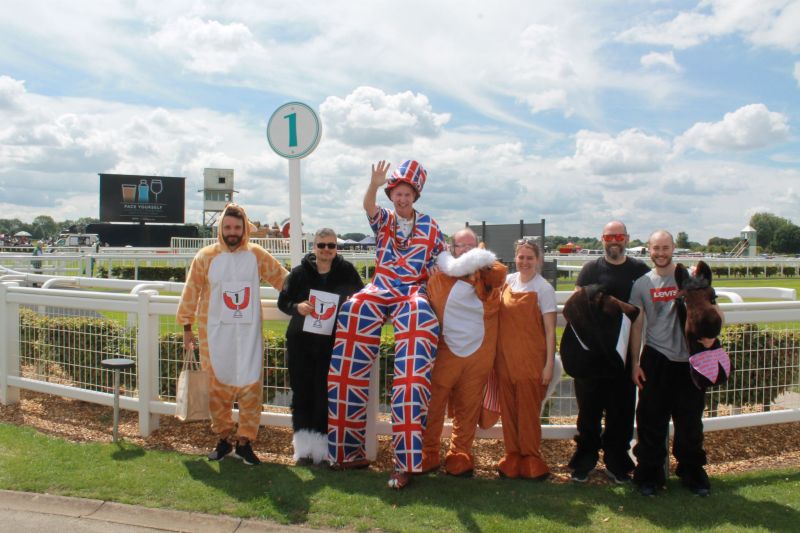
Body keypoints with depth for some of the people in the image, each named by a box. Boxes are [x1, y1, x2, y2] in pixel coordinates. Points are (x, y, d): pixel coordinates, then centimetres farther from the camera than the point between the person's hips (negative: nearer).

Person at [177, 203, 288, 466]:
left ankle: (244, 441, 13)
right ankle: (224, 438, 24)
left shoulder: (257, 255, 3)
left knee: (251, 387, -1)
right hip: (216, 334, 0)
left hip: (249, 334, 1)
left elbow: (283, 279, 10)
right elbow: (191, 292, 4)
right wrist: (187, 328, 4)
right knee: (219, 388, 7)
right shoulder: (206, 256, 0)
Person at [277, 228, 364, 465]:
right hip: (300, 342, 1)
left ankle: (320, 445, 11)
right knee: (302, 394, 5)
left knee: (325, 395, -1)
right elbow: (282, 301, 10)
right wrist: (296, 307, -11)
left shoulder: (347, 271, 0)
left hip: (331, 345, -1)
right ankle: (304, 446, 16)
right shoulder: (300, 272, 1)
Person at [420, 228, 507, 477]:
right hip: (445, 353, -1)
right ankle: (427, 457, 16)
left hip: (478, 355, 2)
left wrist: (481, 261, -27)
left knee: (468, 409, 10)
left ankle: (459, 458, 24)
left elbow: (500, 272, -15)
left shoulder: (487, 276, 7)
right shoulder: (439, 278, 3)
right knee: (433, 405, 1)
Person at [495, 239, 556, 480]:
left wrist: (549, 364, -10)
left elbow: (550, 330, -7)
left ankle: (531, 460, 19)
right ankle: (512, 456, 23)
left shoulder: (544, 288, -7)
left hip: (531, 360, -4)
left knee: (528, 411, 4)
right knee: (508, 410, 10)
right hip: (505, 358, 4)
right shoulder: (507, 281, 6)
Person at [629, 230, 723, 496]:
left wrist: (711, 334, -16)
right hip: (655, 360, 0)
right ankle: (650, 473, 19)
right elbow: (637, 326, 6)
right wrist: (635, 363, 2)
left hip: (690, 360, 0)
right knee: (652, 420, 5)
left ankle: (692, 472, 28)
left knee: (690, 420, 10)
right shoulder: (642, 284, 4)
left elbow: (715, 311, 4)